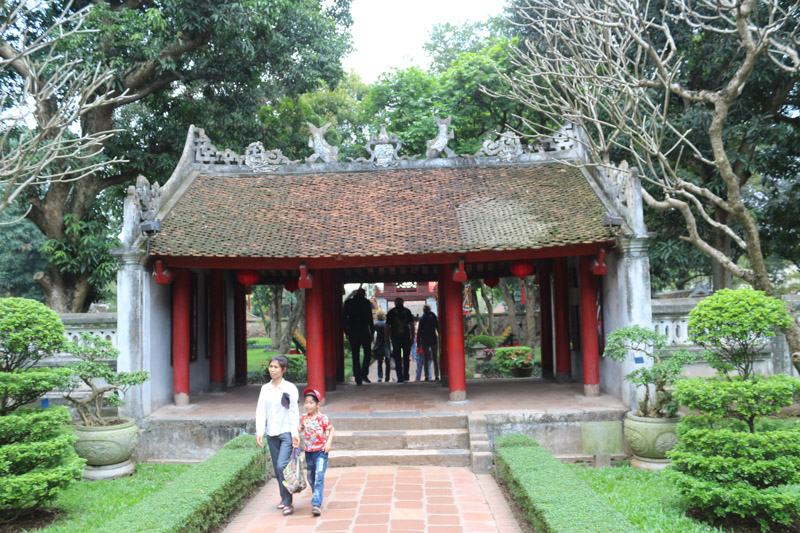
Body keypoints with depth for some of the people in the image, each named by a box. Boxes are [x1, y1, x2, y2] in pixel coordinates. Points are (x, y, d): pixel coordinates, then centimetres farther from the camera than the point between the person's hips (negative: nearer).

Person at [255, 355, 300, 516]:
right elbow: (260, 410, 2)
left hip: (286, 432, -5)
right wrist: (259, 432, -9)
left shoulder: (290, 388, -4)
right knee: (277, 468, 10)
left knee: (282, 465, -15)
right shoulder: (265, 388, 7)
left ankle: (288, 503, -7)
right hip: (271, 434, 5)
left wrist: (295, 433, -12)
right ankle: (284, 498, 26)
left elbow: (294, 412, -5)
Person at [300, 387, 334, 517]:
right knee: (311, 477, 19)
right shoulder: (304, 418, 2)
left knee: (319, 477, -15)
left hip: (321, 451, -5)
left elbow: (331, 429, -3)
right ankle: (316, 495, 46)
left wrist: (328, 443, -14)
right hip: (308, 452, 6)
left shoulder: (322, 418, -12)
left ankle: (316, 504, -17)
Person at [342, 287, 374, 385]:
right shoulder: (366, 302, 0)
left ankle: (358, 379, 3)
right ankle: (364, 374, -9)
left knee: (355, 356, 6)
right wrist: (372, 332, 0)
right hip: (364, 332, -2)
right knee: (367, 353, 8)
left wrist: (346, 332, 11)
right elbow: (370, 318, -4)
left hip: (352, 333, 3)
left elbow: (343, 318, 6)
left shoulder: (348, 302, 7)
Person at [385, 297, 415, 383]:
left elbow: (387, 326, -1)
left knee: (397, 358, 3)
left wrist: (387, 338, 4)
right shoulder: (407, 311, 4)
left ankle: (400, 378, -1)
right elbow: (411, 325, 1)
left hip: (395, 337, -1)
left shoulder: (391, 312, 1)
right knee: (406, 357, 15)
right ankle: (406, 376, 14)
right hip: (406, 337, 1)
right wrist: (412, 337, 4)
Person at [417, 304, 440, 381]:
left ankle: (427, 376, -1)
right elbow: (438, 329, 3)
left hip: (425, 340, -2)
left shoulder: (422, 319, -3)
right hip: (434, 339, 2)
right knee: (435, 358, 9)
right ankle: (437, 376, 5)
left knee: (426, 359, 4)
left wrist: (418, 341, -1)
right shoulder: (434, 317, 2)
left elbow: (419, 331, -5)